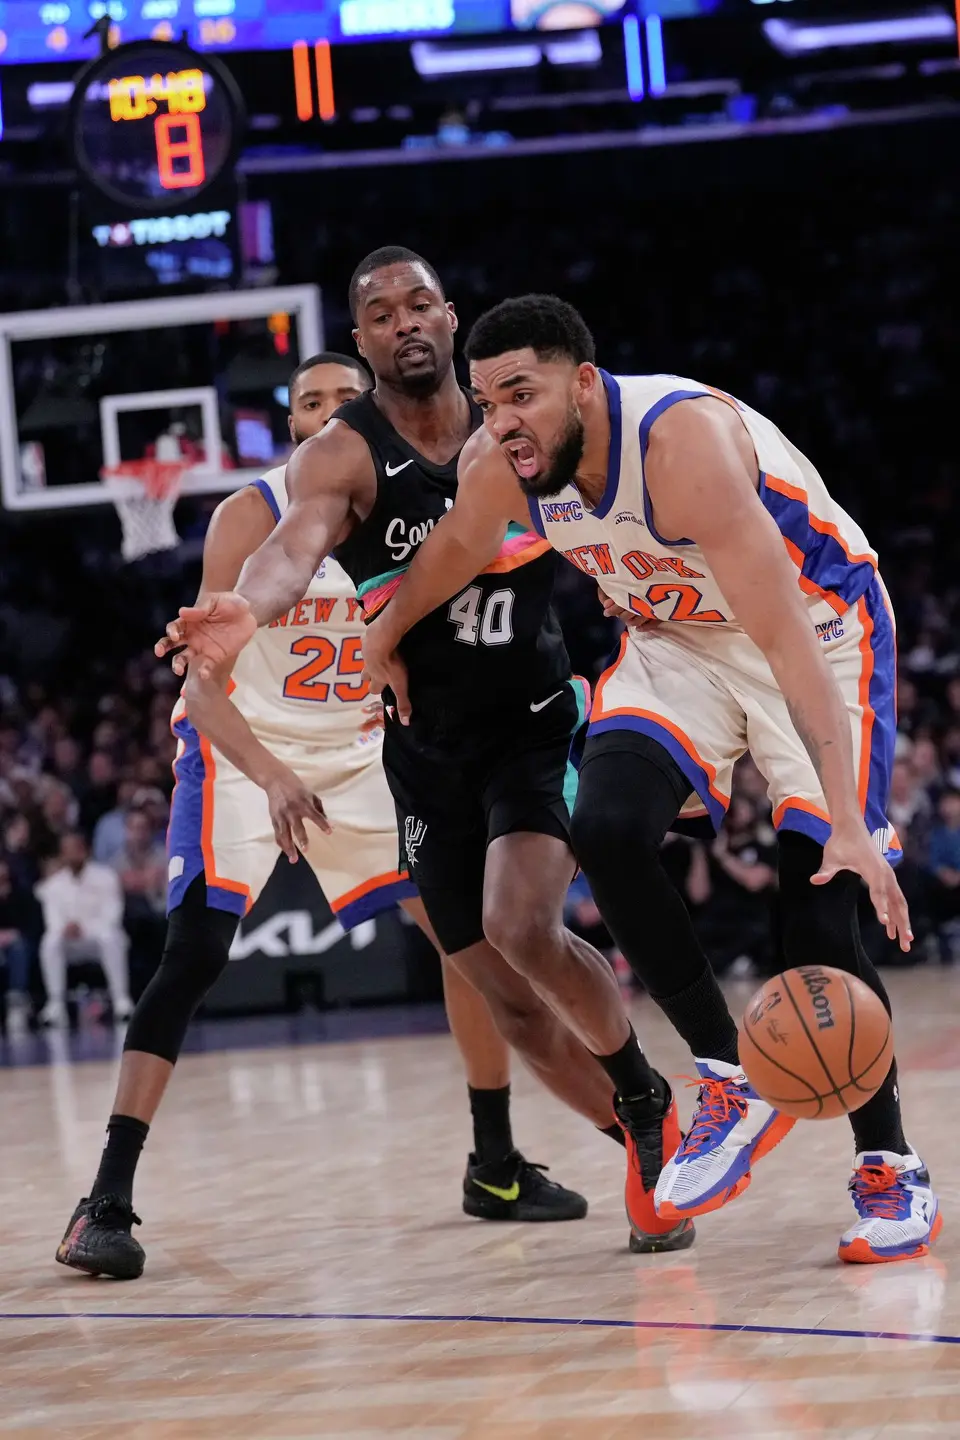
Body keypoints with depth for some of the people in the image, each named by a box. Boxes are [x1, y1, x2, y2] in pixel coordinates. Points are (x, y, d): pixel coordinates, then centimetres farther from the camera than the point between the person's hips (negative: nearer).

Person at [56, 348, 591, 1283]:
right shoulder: (252, 517, -19)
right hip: (241, 750, -5)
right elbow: (203, 680, -24)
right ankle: (106, 1203, -20)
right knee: (195, 954, -21)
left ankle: (496, 1168, 15)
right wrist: (273, 777, -39)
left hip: (358, 752, 5)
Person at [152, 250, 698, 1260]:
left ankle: (648, 1100, 0)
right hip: (427, 750, 1)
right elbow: (296, 544, -36)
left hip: (536, 722, -1)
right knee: (507, 997, 5)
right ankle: (650, 1145, 27)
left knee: (523, 928, -25)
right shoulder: (344, 453, -13)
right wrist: (246, 609, -57)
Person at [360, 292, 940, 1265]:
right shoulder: (497, 464, -17)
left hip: (819, 629, -5)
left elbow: (787, 640, -40)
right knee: (605, 829, -21)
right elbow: (457, 546, 10)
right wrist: (388, 636, 25)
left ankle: (889, 1167, 3)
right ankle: (730, 1084, -6)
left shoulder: (683, 438, -36)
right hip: (677, 639, 6)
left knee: (815, 912, -16)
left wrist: (846, 818, -46)